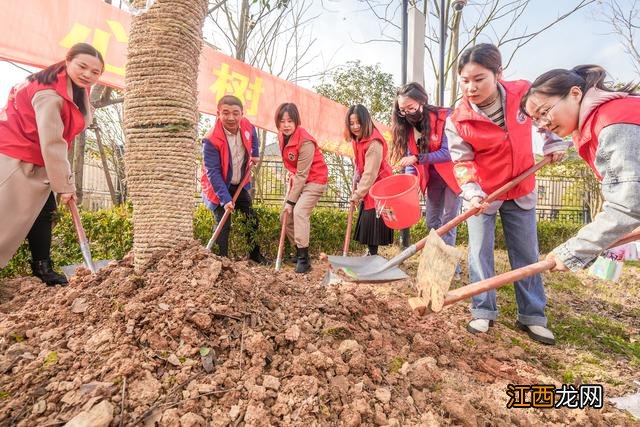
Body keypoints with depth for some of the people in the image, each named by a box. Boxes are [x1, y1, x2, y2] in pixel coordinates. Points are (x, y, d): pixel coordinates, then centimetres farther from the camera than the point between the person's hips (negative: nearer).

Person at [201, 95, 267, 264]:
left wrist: (255, 154, 7)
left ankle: (255, 254, 31)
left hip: (239, 185, 6)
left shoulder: (247, 127, -11)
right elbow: (213, 173, -29)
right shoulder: (211, 140, -28)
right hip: (218, 187, -6)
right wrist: (225, 199, -32)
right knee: (224, 224, -14)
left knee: (252, 219, 12)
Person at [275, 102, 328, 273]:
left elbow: (302, 175, -24)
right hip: (297, 179, 8)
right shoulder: (282, 136, -2)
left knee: (299, 212, -24)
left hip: (314, 180, -8)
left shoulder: (305, 142, -26)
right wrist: (291, 173, -5)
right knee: (286, 216, 5)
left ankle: (304, 259, -17)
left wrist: (290, 201, -21)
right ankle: (299, 250, 21)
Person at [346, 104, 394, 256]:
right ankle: (371, 253, 29)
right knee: (366, 222, 15)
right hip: (367, 187, 9)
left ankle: (373, 255, 8)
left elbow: (370, 173, -25)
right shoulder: (357, 139, 3)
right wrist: (355, 184, -1)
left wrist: (358, 194, -19)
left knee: (373, 223, -5)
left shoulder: (374, 143, -25)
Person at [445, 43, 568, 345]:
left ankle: (532, 316, 23)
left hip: (521, 191, 2)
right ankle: (483, 312, 16)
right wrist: (471, 193, -30)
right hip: (483, 194, -2)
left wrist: (554, 144, 7)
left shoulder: (524, 93, -12)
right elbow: (462, 162, -16)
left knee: (527, 255, 9)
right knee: (480, 253, 1)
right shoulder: (458, 120, -18)